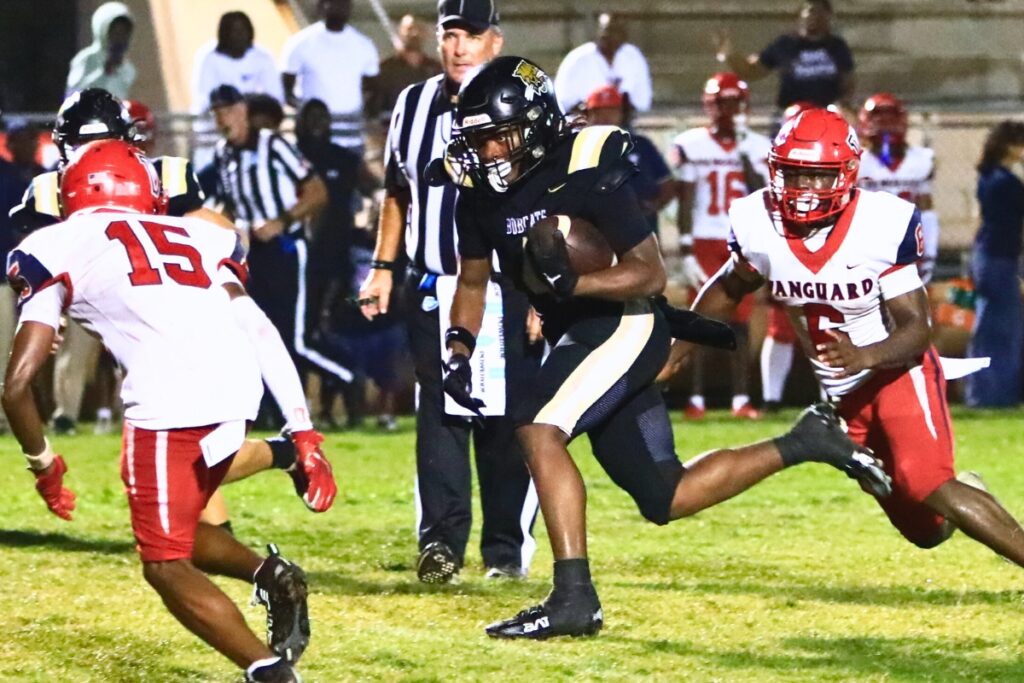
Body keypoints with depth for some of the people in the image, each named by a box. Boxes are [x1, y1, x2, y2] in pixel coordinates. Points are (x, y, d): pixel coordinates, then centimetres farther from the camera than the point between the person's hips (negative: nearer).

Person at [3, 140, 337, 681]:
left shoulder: (56, 251, 15)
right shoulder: (194, 237, 28)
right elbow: (264, 338, 19)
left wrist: (44, 463, 23)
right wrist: (306, 436, 17)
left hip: (169, 406, -5)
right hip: (235, 395, 6)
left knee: (166, 566, 8)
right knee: (172, 533, 27)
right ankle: (271, 576, 6)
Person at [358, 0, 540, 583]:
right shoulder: (415, 107, 10)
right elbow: (398, 195, 20)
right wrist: (383, 267, 13)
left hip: (504, 291, -4)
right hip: (433, 291, 4)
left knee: (507, 424, -1)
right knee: (438, 415, -1)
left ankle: (507, 547, 7)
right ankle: (441, 542, -2)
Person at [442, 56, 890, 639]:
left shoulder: (588, 174, -20)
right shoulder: (483, 193, 0)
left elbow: (651, 273, -18)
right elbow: (473, 281, 15)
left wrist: (572, 283, -32)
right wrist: (458, 349, -2)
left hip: (624, 324, -8)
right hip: (576, 336, 8)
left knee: (539, 431, -27)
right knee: (665, 499, 11)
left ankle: (574, 597, -25)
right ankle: (802, 445, 25)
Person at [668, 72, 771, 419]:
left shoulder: (757, 148, 5)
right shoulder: (691, 146, 1)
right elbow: (686, 202, 0)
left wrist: (745, 154, -10)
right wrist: (685, 250, -5)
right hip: (704, 243, -1)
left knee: (740, 322, 1)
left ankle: (741, 399, 3)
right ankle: (695, 398, -1)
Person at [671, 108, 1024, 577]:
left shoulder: (884, 225, -24)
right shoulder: (758, 223, -13)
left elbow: (917, 327, -22)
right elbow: (727, 289, 9)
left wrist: (864, 357, -41)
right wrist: (675, 352, 6)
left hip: (899, 370, -5)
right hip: (843, 393, 5)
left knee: (929, 489, -28)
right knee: (925, 530, 7)